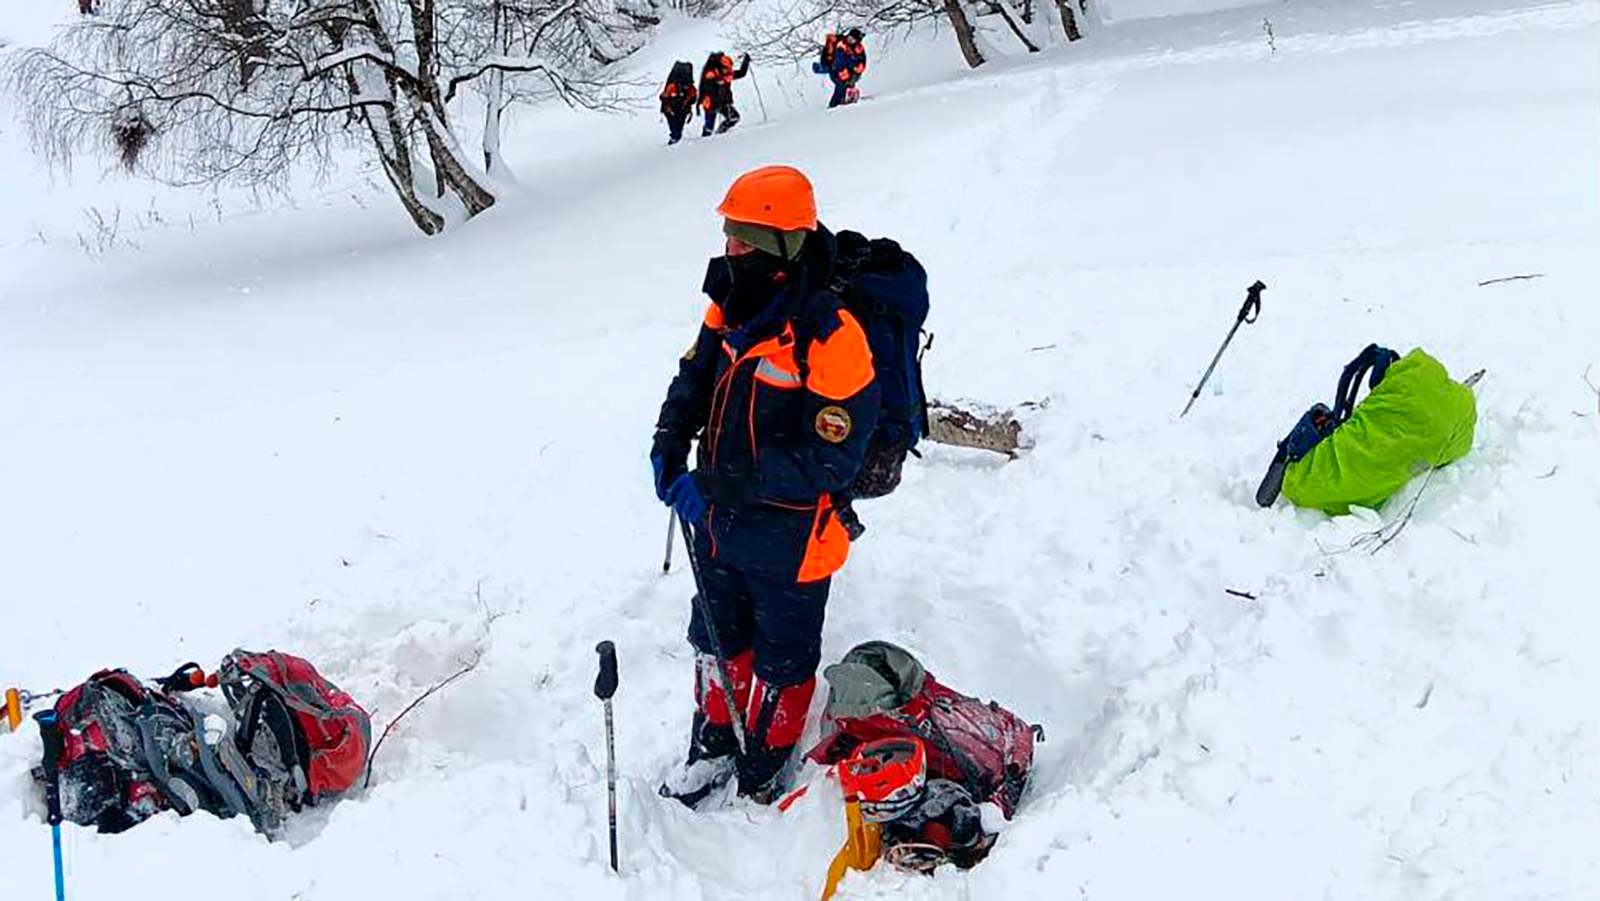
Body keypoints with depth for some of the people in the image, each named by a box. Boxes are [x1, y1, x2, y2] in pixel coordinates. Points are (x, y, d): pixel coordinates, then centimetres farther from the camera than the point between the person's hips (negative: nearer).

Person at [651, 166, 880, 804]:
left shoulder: (831, 337, -28)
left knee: (780, 662, 16)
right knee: (717, 639, 25)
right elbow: (694, 379, 12)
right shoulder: (730, 307, -5)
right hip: (720, 520, 7)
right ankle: (714, 745, 47)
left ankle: (764, 772, 38)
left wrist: (728, 484, -31)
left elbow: (830, 461, -28)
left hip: (787, 536, -7)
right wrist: (669, 445, -8)